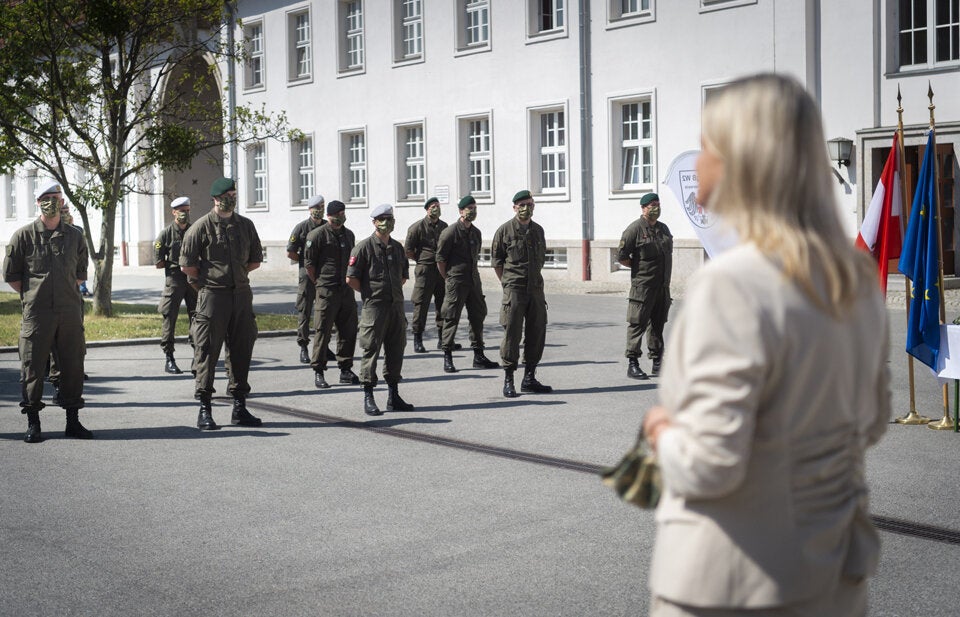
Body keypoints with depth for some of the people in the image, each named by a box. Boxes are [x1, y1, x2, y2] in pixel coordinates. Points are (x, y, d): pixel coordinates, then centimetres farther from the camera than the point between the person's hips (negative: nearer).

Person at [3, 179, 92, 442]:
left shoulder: (74, 236, 10)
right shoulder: (24, 235, 1)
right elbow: (10, 275, 5)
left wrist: (68, 294, 11)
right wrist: (32, 295, 3)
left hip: (70, 312, 3)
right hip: (36, 313, -3)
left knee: (73, 366, 5)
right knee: (33, 367, -1)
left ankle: (73, 421, 15)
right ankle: (32, 423, 7)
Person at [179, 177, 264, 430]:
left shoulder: (246, 225, 11)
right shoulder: (201, 227, -4)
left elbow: (255, 260, 19)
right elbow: (187, 265, -2)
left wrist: (235, 274, 12)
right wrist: (210, 279, 5)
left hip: (241, 294, 5)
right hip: (212, 296, -5)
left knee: (242, 350, 8)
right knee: (207, 351, -3)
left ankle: (239, 407, 17)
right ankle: (204, 410, 2)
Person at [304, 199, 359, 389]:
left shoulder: (348, 235, 15)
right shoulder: (317, 235, -6)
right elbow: (308, 263, -4)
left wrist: (350, 281, 15)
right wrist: (319, 284, -3)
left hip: (347, 290, 6)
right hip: (327, 291, -6)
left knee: (348, 330, 8)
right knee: (323, 331, -4)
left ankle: (346, 370, 17)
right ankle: (318, 372, 3)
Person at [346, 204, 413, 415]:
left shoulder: (397, 247, 14)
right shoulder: (364, 247, -5)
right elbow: (351, 279, -7)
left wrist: (393, 291, 13)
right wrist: (371, 293, 0)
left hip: (396, 306, 6)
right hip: (374, 308, -6)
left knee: (395, 352, 10)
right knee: (371, 351, -3)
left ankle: (393, 396, 19)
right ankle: (368, 399, 1)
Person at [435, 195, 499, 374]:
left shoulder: (476, 232, 11)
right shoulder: (450, 232, -10)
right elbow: (440, 259, -7)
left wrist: (472, 275, 15)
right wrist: (449, 280, -3)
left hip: (473, 280, 7)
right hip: (456, 282, -7)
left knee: (478, 315, 8)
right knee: (451, 318, -3)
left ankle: (479, 356, 16)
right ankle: (447, 357, 3)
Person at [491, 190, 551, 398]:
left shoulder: (538, 230, 12)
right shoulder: (505, 230, -2)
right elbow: (496, 261, 3)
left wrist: (534, 278, 15)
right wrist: (508, 282, 3)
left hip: (536, 288, 5)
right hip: (514, 289, -5)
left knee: (537, 334, 6)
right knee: (512, 334, -6)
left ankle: (529, 378, 15)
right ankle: (508, 380, 1)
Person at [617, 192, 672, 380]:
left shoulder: (663, 228, 15)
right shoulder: (635, 229, -7)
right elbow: (621, 256, -9)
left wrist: (666, 275, 13)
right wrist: (641, 267, -5)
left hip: (663, 286, 7)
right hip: (643, 285, -7)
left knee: (658, 324, 11)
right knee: (637, 324, -6)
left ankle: (657, 363, 18)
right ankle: (633, 364, -3)